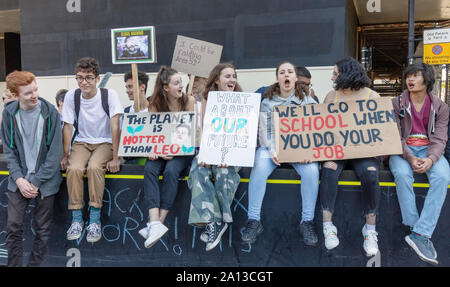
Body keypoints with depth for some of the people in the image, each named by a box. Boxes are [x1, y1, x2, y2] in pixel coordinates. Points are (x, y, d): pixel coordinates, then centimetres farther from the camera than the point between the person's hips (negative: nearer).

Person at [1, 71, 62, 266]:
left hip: (45, 181, -2)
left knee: (42, 231, 6)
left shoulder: (50, 112, -10)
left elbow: (55, 152, -10)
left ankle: (35, 263, 22)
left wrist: (36, 181, -12)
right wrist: (18, 179, -10)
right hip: (19, 180, 2)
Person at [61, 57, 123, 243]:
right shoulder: (71, 96, -3)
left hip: (105, 143, -2)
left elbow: (115, 127, -16)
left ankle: (95, 220, -21)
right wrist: (65, 156, -5)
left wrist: (115, 158, -20)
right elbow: (68, 127, 0)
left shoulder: (109, 95, -12)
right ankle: (76, 219, -14)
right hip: (81, 142, 2)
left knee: (94, 167, -32)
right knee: (74, 169, -28)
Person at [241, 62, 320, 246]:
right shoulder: (267, 102, 10)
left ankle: (307, 221, -17)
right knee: (259, 168, -30)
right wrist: (272, 150, -17)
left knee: (311, 170, -30)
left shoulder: (307, 100, 10)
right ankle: (254, 220, -22)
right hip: (272, 146, 0)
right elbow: (264, 130, 1)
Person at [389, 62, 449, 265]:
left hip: (429, 150, 1)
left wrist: (430, 159, -24)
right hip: (402, 150, -1)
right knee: (402, 174, -36)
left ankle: (420, 234, -33)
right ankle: (415, 228, -25)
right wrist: (410, 158, -23)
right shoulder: (396, 104, 3)